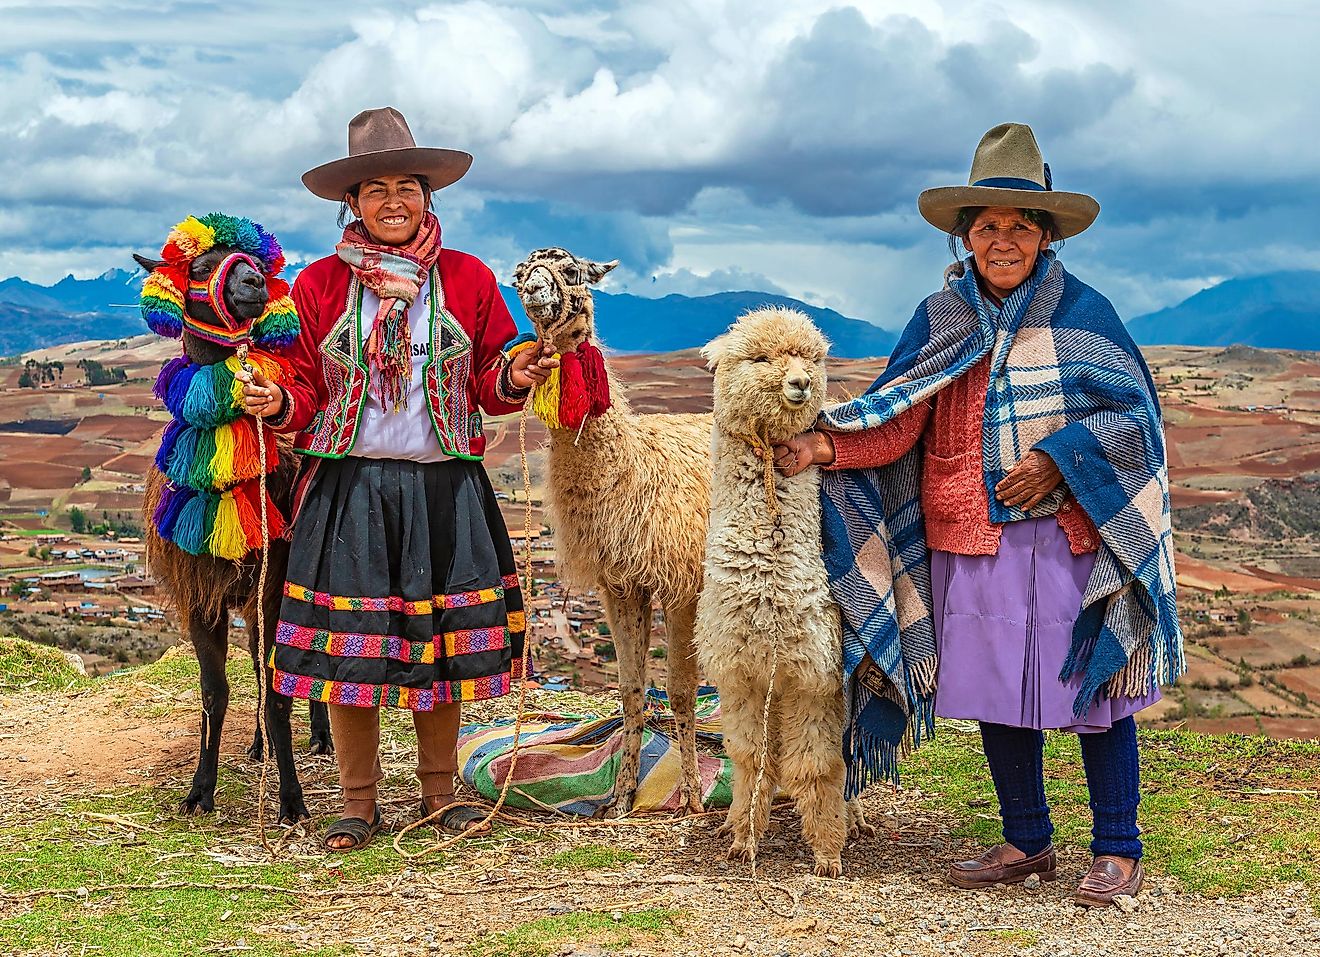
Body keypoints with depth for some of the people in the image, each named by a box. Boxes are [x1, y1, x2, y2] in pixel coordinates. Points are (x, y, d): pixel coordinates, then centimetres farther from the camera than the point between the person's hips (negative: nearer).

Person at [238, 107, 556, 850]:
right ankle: (359, 802, 17)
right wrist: (280, 404, -14)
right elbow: (309, 387, 7)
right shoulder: (320, 284, 4)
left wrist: (515, 381, -14)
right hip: (349, 484, 0)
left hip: (443, 485, 1)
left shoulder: (468, 280, 5)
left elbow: (488, 387, 7)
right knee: (347, 644, 2)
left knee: (441, 638, 8)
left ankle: (440, 790, 24)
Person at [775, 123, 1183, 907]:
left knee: (1093, 688, 1)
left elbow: (1133, 411, -2)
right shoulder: (939, 319, 7)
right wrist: (827, 443, -16)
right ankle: (1027, 844, 25)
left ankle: (1118, 850, 13)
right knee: (996, 690, 10)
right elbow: (896, 417, 0)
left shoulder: (1082, 312, -1)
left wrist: (1058, 456, -15)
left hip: (1073, 537, -3)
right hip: (972, 541, 4)